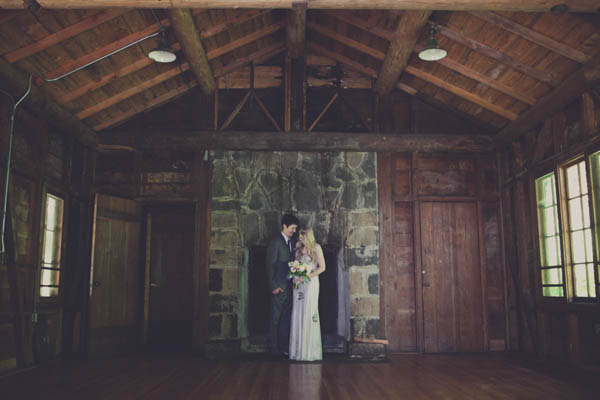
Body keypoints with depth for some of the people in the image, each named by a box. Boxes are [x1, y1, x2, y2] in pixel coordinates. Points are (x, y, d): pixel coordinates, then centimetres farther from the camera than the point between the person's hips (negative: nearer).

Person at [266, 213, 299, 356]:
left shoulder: (292, 243, 14)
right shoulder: (275, 242, -10)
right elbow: (270, 265, -12)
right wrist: (274, 286, -15)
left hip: (290, 286, 7)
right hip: (279, 287, -7)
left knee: (286, 317, 12)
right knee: (276, 317, 1)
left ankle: (284, 345, 20)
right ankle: (274, 346, 10)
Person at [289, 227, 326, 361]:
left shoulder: (316, 247, -1)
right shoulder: (298, 248, 13)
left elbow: (322, 267, -4)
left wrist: (306, 276, -11)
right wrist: (294, 277, -1)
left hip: (310, 283, -5)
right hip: (298, 284, 5)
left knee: (309, 314, -5)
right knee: (297, 315, 2)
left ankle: (310, 351, 1)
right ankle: (298, 349, 7)